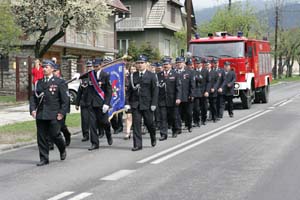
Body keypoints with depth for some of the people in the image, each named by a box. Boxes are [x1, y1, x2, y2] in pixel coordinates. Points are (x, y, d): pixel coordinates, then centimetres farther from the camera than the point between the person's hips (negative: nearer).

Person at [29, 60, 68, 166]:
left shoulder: (59, 82, -2)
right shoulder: (39, 82, 12)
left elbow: (65, 99, -4)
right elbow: (34, 97, 14)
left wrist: (62, 112, -11)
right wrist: (33, 109, 0)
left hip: (53, 115, -4)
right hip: (40, 114, 4)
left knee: (54, 135, -2)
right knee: (41, 137, 3)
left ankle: (62, 150, 29)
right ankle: (44, 159, 12)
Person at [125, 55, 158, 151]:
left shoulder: (151, 76, -1)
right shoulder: (133, 75, 7)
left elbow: (155, 90, -4)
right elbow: (129, 90, 7)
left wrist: (153, 104, -11)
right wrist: (127, 102, -1)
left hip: (147, 104, -2)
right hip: (135, 104, 2)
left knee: (149, 122, 7)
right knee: (136, 123, -2)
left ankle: (153, 138, 36)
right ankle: (137, 144, 2)